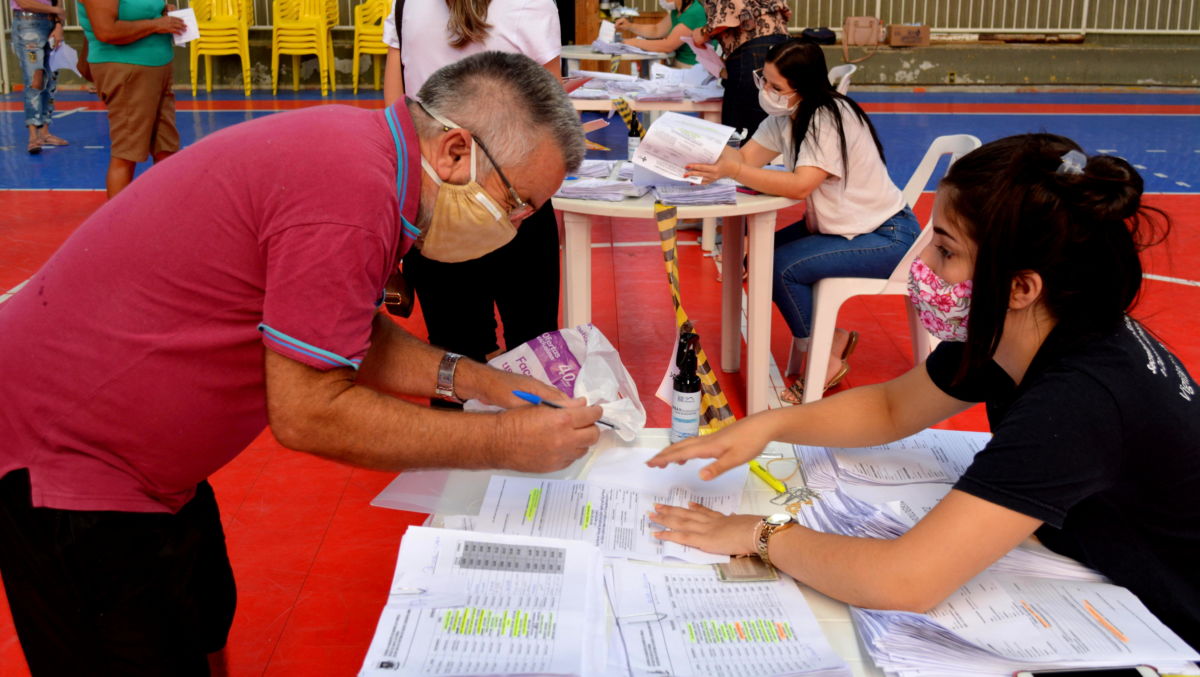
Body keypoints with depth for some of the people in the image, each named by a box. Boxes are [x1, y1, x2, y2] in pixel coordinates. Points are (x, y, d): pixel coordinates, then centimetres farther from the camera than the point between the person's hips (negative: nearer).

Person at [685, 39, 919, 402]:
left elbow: (800, 185, -35)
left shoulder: (831, 118, -25)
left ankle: (825, 362, -3)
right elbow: (747, 156, -10)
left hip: (886, 236, -9)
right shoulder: (786, 116, 1)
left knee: (783, 266, -23)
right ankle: (832, 337, 9)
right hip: (837, 225, 9)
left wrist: (732, 170, -43)